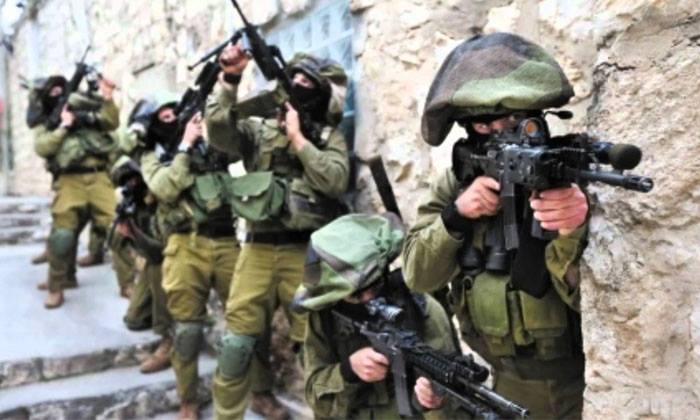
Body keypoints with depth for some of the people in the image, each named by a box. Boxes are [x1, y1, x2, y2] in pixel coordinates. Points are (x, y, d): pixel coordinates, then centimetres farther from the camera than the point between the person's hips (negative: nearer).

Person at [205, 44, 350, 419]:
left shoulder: (330, 137, 8)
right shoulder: (260, 130, 13)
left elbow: (335, 181, -10)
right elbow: (219, 132, -5)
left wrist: (297, 137, -7)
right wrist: (230, 80, -12)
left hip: (306, 252, -2)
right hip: (258, 249, 2)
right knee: (236, 343, 4)